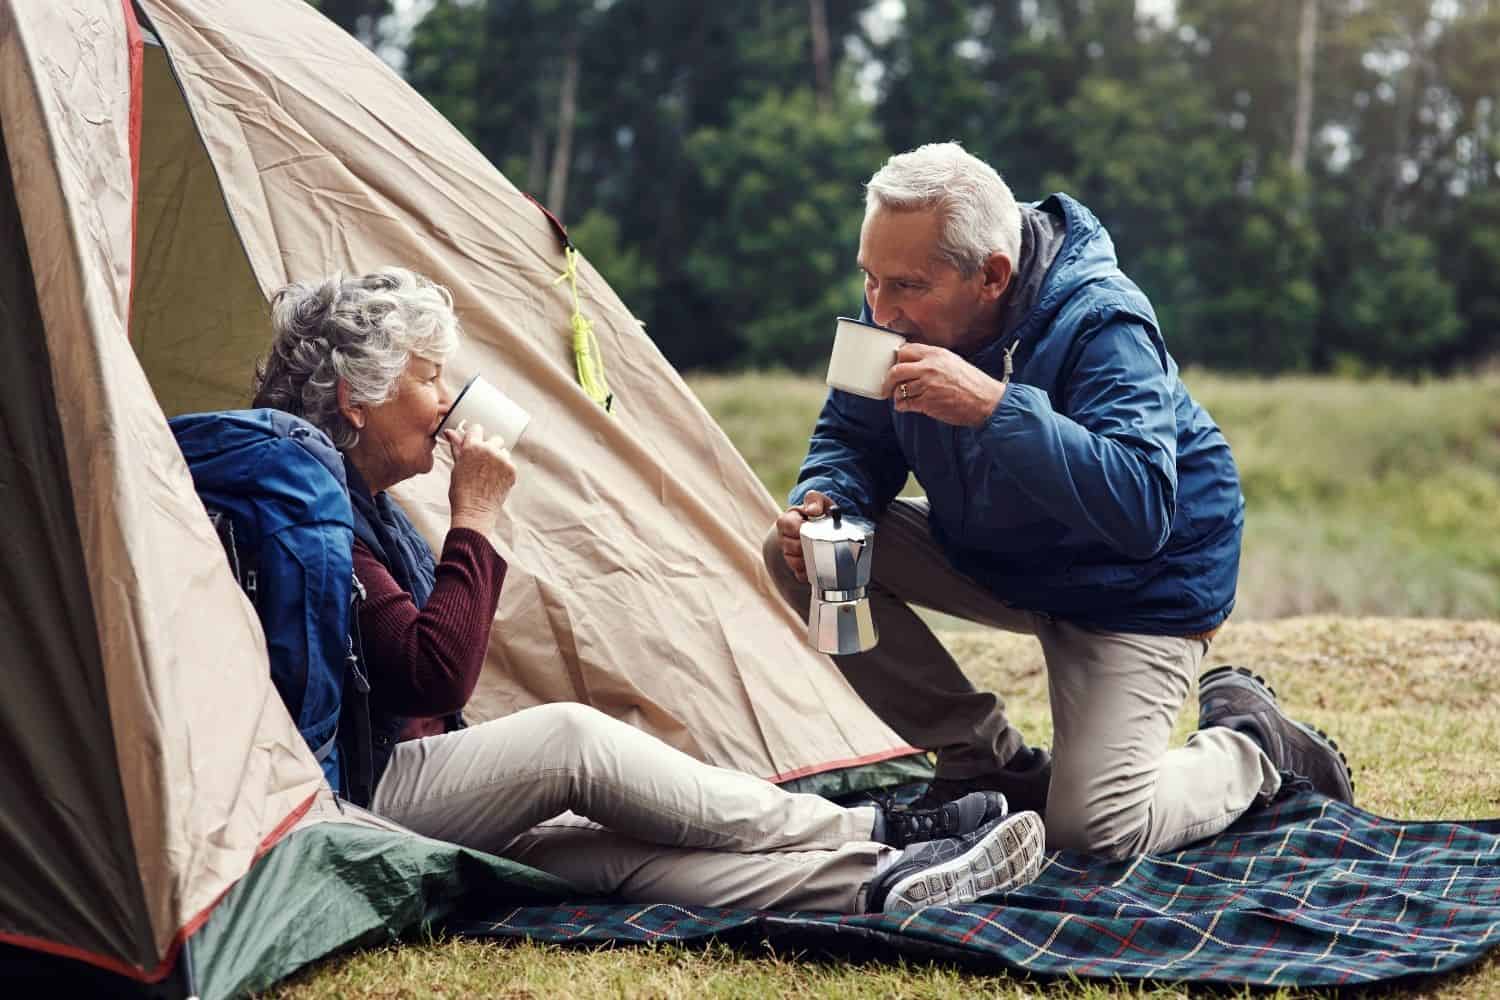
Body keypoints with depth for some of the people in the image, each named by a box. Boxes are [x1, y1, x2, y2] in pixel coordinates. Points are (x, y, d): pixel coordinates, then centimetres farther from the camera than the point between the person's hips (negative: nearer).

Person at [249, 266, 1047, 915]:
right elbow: (435, 678, -22)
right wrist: (474, 519, -16)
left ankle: (875, 880, -22)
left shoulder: (363, 504, 18)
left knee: (620, 850, -9)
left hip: (411, 781, 10)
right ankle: (875, 833, -13)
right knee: (573, 737, -22)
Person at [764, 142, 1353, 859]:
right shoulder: (899, 309, -13)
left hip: (1136, 587, -7)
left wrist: (994, 404, -51)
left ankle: (1252, 745, 14)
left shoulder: (1102, 324, -33)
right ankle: (994, 765, 0)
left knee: (1093, 828, -21)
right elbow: (852, 439, 0)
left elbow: (1140, 508, -44)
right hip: (989, 554, 7)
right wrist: (825, 501, -25)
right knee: (796, 551, -12)